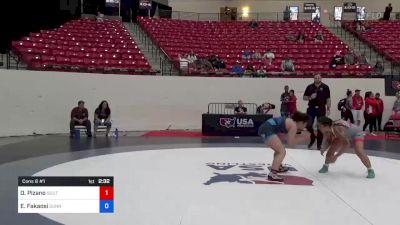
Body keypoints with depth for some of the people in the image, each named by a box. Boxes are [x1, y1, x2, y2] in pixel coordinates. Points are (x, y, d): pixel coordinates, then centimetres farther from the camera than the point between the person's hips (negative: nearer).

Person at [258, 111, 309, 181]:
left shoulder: (290, 122, 21)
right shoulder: (293, 125, -5)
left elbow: (291, 137, 24)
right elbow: (291, 143, -4)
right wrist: (303, 137, 3)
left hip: (264, 128, 10)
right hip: (267, 131, -10)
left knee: (279, 149, 29)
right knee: (282, 152, -10)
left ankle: (278, 167, 49)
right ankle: (272, 174, -17)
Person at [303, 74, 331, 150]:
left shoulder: (325, 87, 1)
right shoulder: (309, 87, 3)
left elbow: (328, 99, 2)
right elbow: (304, 97, 6)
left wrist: (328, 109, -4)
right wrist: (310, 97, -14)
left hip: (321, 109, -1)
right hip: (311, 108, 1)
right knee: (308, 125, -4)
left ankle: (319, 144, 14)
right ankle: (312, 138, 24)